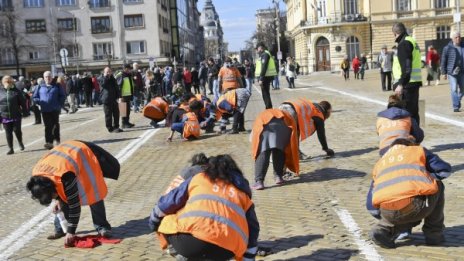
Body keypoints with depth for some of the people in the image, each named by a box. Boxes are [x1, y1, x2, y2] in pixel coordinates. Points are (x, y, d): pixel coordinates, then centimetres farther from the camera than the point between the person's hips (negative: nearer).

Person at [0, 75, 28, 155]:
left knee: (17, 130, -1)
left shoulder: (17, 91, 1)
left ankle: (20, 143, 27)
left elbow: (22, 102, 2)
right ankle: (10, 148, 15)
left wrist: (25, 112, -1)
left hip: (16, 116, -2)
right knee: (8, 133, 6)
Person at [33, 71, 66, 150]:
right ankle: (49, 142, -4)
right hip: (45, 110, 0)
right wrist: (40, 102, -4)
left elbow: (63, 96, 7)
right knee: (48, 126, -3)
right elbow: (34, 97, 11)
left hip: (55, 110, 0)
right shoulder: (40, 87, 6)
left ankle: (57, 140, 27)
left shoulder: (56, 86, 3)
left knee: (55, 125, 11)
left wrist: (59, 103, -5)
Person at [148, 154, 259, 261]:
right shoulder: (243, 192, 29)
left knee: (166, 222, 27)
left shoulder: (197, 178, 23)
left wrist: (153, 223, 43)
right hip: (225, 250, 3)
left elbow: (166, 204, 25)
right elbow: (252, 230, 29)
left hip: (189, 241, -2)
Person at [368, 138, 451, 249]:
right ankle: (433, 233, 29)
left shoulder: (380, 163, 33)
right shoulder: (418, 150, 25)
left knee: (412, 216, 39)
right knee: (437, 186, 31)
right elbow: (445, 169, 25)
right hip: (414, 206, -3)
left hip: (388, 213, 3)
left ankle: (383, 230, 11)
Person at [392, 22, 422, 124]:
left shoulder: (404, 43, -11)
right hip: (415, 82, 10)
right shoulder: (413, 41, 20)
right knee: (414, 112, 15)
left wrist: (401, 84, -23)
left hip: (407, 84, -10)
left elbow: (406, 67, -21)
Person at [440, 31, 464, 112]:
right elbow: (443, 61, -2)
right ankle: (456, 106, -5)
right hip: (452, 72, -4)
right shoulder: (447, 48, -5)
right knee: (454, 89, -9)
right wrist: (444, 73, -4)